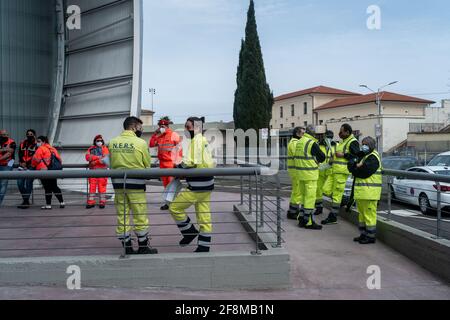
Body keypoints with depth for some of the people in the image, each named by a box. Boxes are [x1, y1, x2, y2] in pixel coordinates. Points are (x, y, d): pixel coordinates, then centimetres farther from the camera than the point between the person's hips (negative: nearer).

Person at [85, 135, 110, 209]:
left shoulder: (104, 148, 6)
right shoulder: (91, 149, 16)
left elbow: (105, 159, -8)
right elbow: (88, 157, -2)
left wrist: (94, 162, -10)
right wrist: (98, 157, -12)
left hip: (102, 170, -3)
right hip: (92, 170, 3)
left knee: (102, 186, -5)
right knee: (92, 186, 2)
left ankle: (102, 202, 1)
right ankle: (91, 202, 7)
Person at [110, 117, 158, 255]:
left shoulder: (112, 142, 3)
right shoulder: (141, 143, -8)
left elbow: (111, 164, 4)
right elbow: (147, 166, -2)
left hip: (117, 181, 4)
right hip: (136, 182, -4)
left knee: (122, 215, 11)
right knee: (140, 216, 7)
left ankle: (127, 247, 18)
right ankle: (143, 247, 17)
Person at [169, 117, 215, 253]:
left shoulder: (196, 140, -13)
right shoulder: (203, 140, 16)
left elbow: (190, 162, -24)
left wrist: (178, 168, -6)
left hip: (197, 186, -10)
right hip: (206, 184, 10)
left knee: (175, 207, 1)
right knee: (204, 216, 11)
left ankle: (190, 232, 12)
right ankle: (204, 246, 17)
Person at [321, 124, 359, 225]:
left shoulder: (353, 142, -9)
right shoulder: (343, 141, 21)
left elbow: (357, 156, -20)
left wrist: (343, 155, -18)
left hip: (342, 171, -10)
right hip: (335, 170, 10)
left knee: (336, 194, -6)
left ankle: (333, 217, 0)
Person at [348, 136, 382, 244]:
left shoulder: (373, 158, -11)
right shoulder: (362, 156, 20)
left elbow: (365, 172, -20)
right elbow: (350, 165, 13)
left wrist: (354, 170, -4)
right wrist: (356, 165, -8)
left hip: (369, 191, -10)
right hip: (361, 190, 10)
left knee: (369, 214, -6)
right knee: (362, 213, 15)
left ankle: (371, 236, 0)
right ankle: (364, 234, 24)